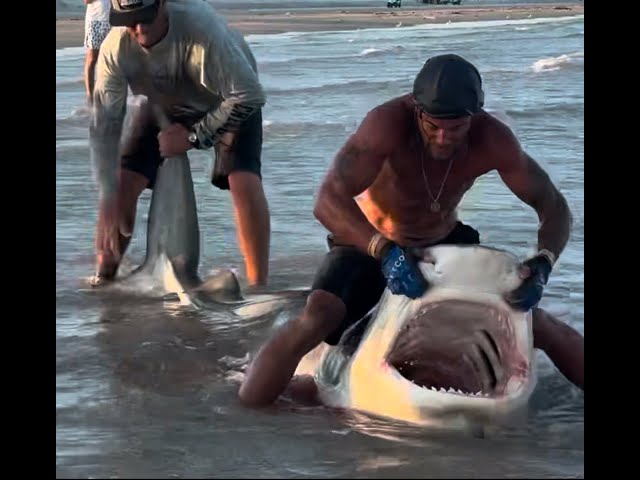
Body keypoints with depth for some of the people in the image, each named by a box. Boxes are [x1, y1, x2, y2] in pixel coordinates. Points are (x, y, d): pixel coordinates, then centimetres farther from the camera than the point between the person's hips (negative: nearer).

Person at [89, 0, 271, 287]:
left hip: (228, 103, -3)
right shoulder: (115, 49, -30)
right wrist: (108, 201, -30)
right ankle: (105, 275, 13)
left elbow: (249, 95, -36)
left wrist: (194, 136, -32)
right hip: (165, 105, 3)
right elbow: (104, 127, -25)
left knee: (244, 182, -23)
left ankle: (258, 286, -12)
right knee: (122, 182, -7)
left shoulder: (200, 25, -41)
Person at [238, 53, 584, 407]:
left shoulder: (493, 140, -24)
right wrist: (384, 252, -56)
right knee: (315, 320, -28)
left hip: (445, 241, 3)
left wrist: (542, 264, -35)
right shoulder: (389, 122, -33)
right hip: (368, 239, -3)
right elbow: (328, 201, -41)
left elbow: (555, 209, -15)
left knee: (536, 324, -2)